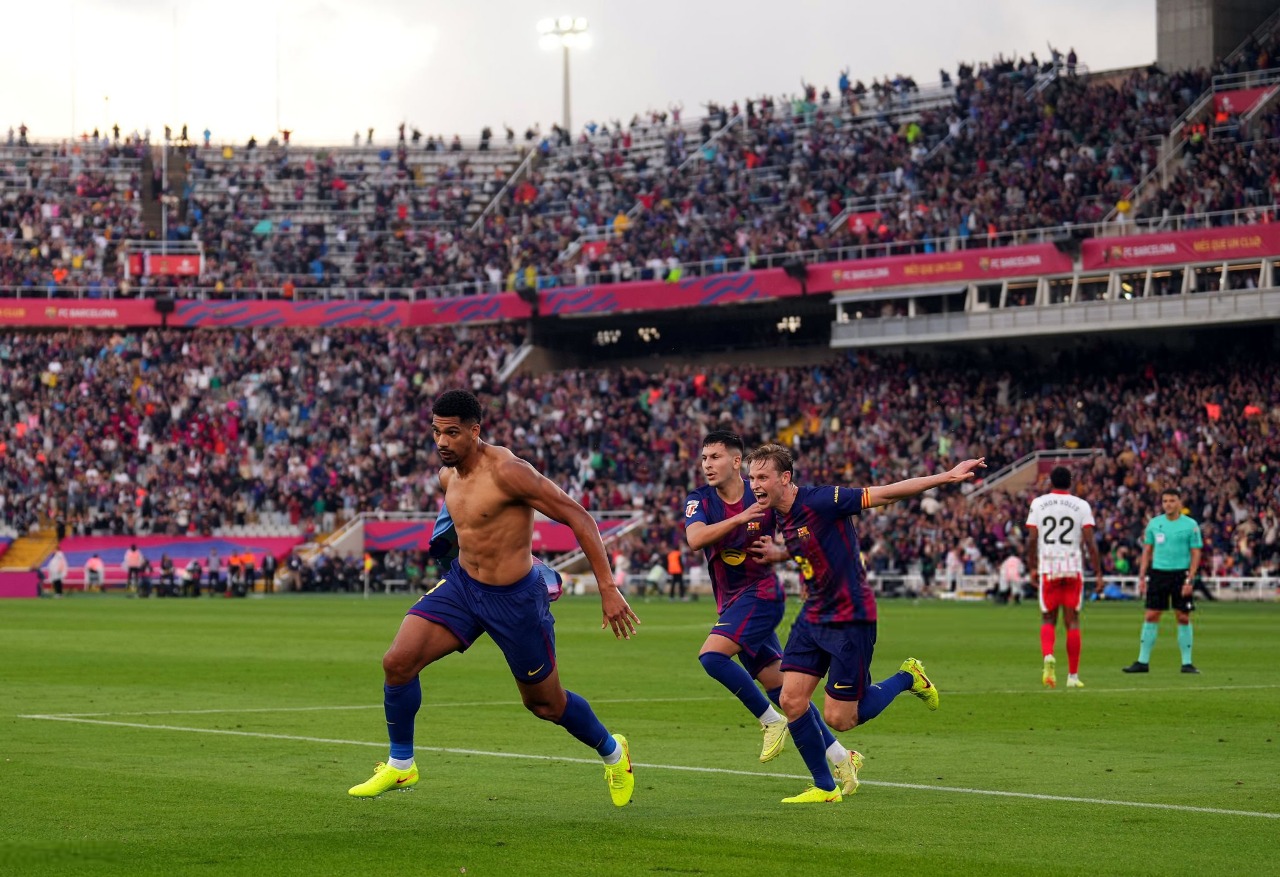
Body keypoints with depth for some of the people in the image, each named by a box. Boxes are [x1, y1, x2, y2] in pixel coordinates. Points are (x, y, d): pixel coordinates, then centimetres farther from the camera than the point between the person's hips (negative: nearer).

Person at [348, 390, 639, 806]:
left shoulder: (506, 471, -24)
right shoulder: (448, 476, 0)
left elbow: (578, 517, -22)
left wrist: (608, 589, -24)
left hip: (515, 599, -6)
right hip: (461, 584, 6)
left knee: (544, 702, 10)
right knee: (397, 662, -12)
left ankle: (613, 752, 39)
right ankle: (400, 766, 7)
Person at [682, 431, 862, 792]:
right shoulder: (699, 501, -2)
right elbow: (695, 538, -23)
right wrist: (738, 519, -34)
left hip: (761, 593, -5)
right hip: (731, 601, 5)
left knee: (712, 656, -24)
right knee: (777, 684, 5)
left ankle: (771, 720, -9)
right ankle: (840, 756, 12)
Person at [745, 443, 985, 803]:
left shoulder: (819, 501, -21)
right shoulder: (781, 516, 5)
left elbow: (886, 493, -21)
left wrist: (947, 477, -27)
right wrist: (776, 554, 12)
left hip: (851, 619, -8)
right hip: (813, 616, 8)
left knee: (839, 718, -5)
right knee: (791, 700, -2)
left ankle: (907, 678, 20)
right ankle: (825, 787, 13)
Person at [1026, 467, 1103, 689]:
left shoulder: (1038, 503, 3)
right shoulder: (1081, 505, 1)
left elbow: (1032, 539, 0)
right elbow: (1090, 542, -4)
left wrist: (1032, 568, 11)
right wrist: (1098, 573, 0)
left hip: (1047, 567, 0)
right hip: (1073, 568, 0)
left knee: (1048, 619, 10)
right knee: (1072, 621, 6)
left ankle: (1048, 656, -19)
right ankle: (1073, 676, 8)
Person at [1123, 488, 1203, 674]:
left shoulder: (1190, 525, -2)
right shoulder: (1154, 523, 7)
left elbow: (1196, 554, -3)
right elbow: (1147, 551, 12)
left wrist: (1189, 580, -11)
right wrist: (1141, 577, 5)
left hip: (1180, 574, -2)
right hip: (1158, 573, 2)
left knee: (1183, 617, 1)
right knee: (1151, 616, 0)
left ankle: (1187, 662, 8)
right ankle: (1143, 662, 4)